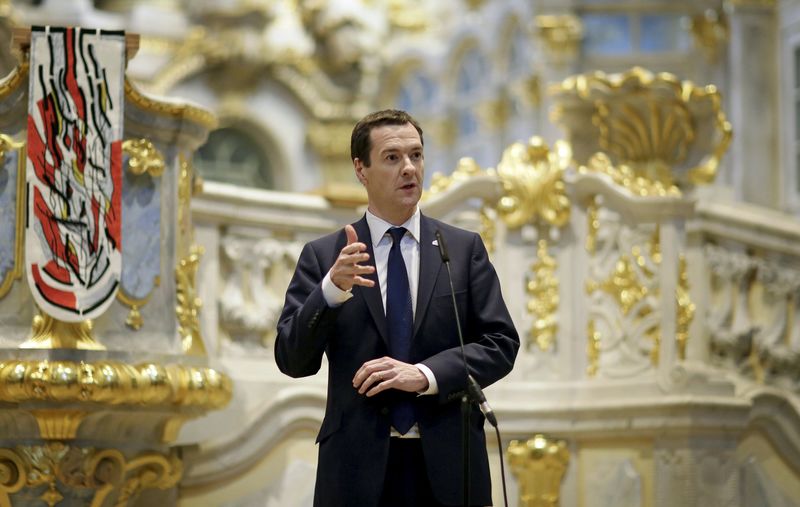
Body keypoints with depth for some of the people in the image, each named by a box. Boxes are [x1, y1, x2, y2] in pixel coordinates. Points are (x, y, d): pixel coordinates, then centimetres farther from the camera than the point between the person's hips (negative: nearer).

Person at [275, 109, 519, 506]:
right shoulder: (322, 257, 3)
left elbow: (501, 343, 2)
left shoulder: (465, 249, 6)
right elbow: (292, 360, -4)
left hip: (448, 463, 1)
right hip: (358, 466, -1)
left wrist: (426, 375, -13)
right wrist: (332, 289, -20)